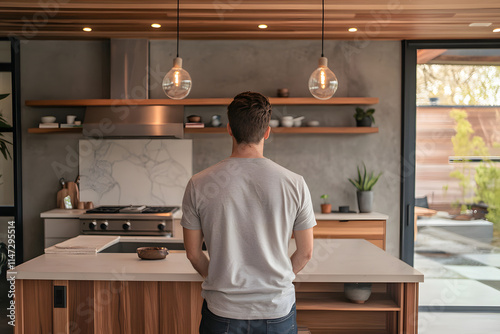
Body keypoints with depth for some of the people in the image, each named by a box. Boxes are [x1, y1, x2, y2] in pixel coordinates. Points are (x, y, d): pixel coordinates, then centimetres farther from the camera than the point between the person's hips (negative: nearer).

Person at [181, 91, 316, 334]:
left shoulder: (199, 184, -10)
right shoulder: (294, 184, -11)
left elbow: (193, 253, -1)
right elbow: (305, 252, -2)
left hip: (222, 312, 0)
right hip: (277, 309, 1)